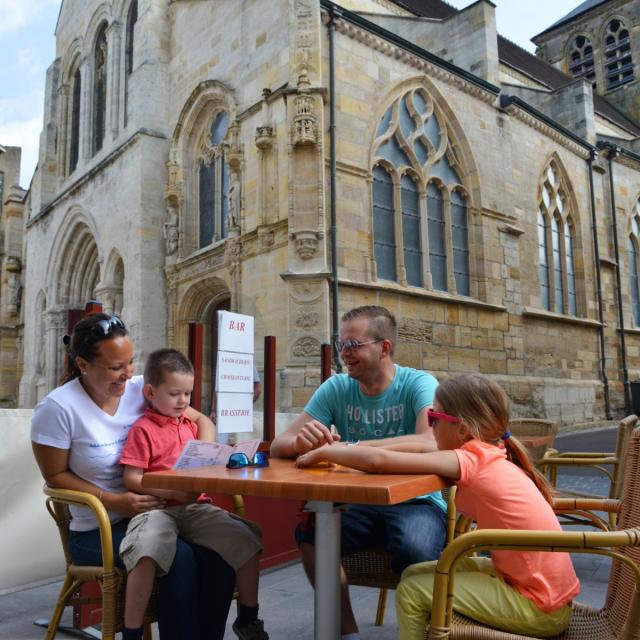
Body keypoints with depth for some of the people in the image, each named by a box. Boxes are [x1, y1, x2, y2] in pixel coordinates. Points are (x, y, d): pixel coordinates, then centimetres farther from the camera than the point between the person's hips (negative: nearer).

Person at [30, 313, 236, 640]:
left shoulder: (141, 389, -1)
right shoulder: (57, 408, -12)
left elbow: (202, 420, 8)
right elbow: (56, 476, -5)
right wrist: (113, 501, -18)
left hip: (151, 511, 4)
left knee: (219, 553, -21)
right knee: (179, 558, -29)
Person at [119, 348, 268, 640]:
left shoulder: (190, 424, 20)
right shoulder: (142, 429, -2)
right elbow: (131, 478, -10)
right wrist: (174, 492, -17)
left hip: (195, 508, 6)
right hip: (159, 507, -6)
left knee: (247, 539, -7)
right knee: (148, 550, -37)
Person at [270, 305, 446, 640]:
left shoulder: (418, 384, -13)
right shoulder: (336, 388, -2)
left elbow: (430, 443, -34)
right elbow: (279, 444, -7)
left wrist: (348, 448, -39)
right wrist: (302, 441, -33)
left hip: (417, 502, -3)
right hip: (360, 503, 4)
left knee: (414, 549, -33)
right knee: (309, 531, -23)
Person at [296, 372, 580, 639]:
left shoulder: (474, 459, -20)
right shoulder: (491, 456, 3)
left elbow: (378, 461, -24)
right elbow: (421, 450, 14)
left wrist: (323, 452, -9)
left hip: (540, 608, -8)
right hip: (544, 587, 8)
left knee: (412, 591, -3)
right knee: (415, 573, 10)